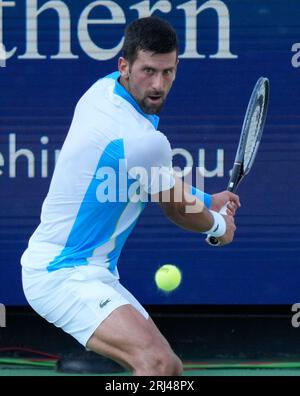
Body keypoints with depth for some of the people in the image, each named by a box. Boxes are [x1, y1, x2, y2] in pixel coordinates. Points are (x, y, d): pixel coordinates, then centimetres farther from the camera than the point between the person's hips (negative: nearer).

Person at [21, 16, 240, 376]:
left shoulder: (102, 90, 5)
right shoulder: (143, 141, -23)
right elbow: (179, 211, -1)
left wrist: (205, 200, 29)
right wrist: (219, 225, 19)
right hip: (63, 275, -11)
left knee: (167, 369, 14)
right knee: (158, 363, -30)